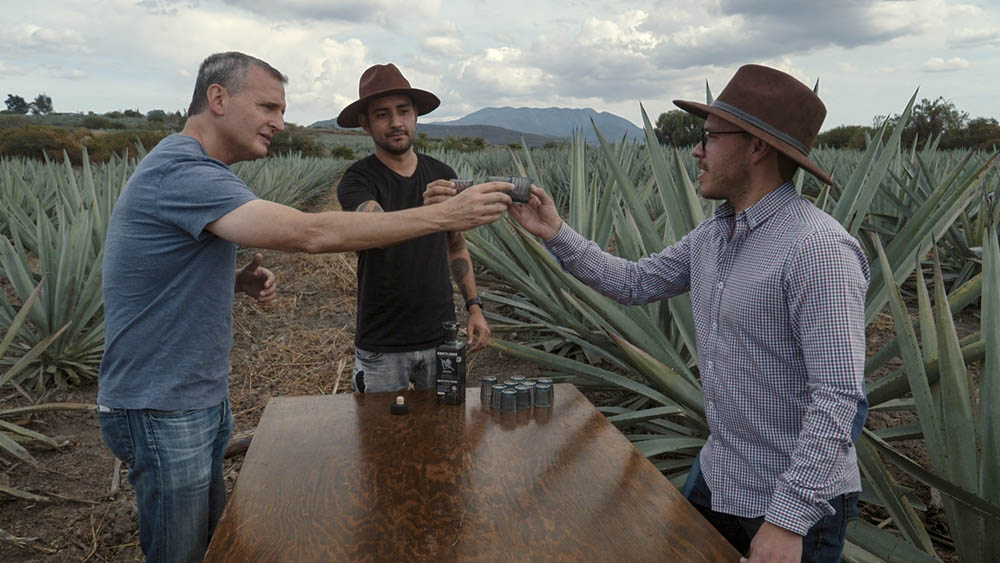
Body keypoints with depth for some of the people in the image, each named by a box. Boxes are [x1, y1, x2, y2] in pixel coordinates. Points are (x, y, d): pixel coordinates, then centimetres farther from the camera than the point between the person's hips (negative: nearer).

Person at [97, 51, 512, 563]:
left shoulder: (190, 168, 11)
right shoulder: (181, 172, -24)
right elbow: (311, 233, -34)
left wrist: (239, 281, -2)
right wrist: (445, 215, -32)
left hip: (202, 399, 10)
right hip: (162, 411, -10)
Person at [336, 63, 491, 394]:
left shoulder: (442, 176, 4)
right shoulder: (357, 181, -10)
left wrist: (474, 306, 6)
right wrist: (422, 212, -50)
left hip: (441, 337, 4)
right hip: (381, 346, -3)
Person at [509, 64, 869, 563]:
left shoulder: (819, 249, -25)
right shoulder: (711, 236, 2)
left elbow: (838, 396, -28)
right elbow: (634, 283, 12)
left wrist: (788, 520, -28)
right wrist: (556, 234, 5)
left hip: (799, 502, -8)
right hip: (716, 474, 8)